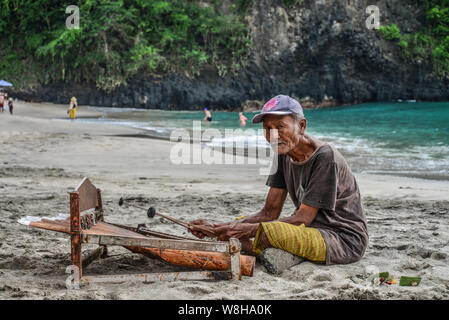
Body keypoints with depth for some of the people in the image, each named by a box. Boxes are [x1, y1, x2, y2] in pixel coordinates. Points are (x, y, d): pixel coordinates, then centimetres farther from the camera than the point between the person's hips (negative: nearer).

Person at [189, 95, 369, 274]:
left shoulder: (325, 157, -19)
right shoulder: (283, 155, 6)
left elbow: (303, 219, -22)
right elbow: (269, 213, 2)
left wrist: (249, 230, -27)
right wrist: (217, 228, -11)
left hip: (347, 239, -9)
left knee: (270, 231, -34)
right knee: (238, 228, 1)